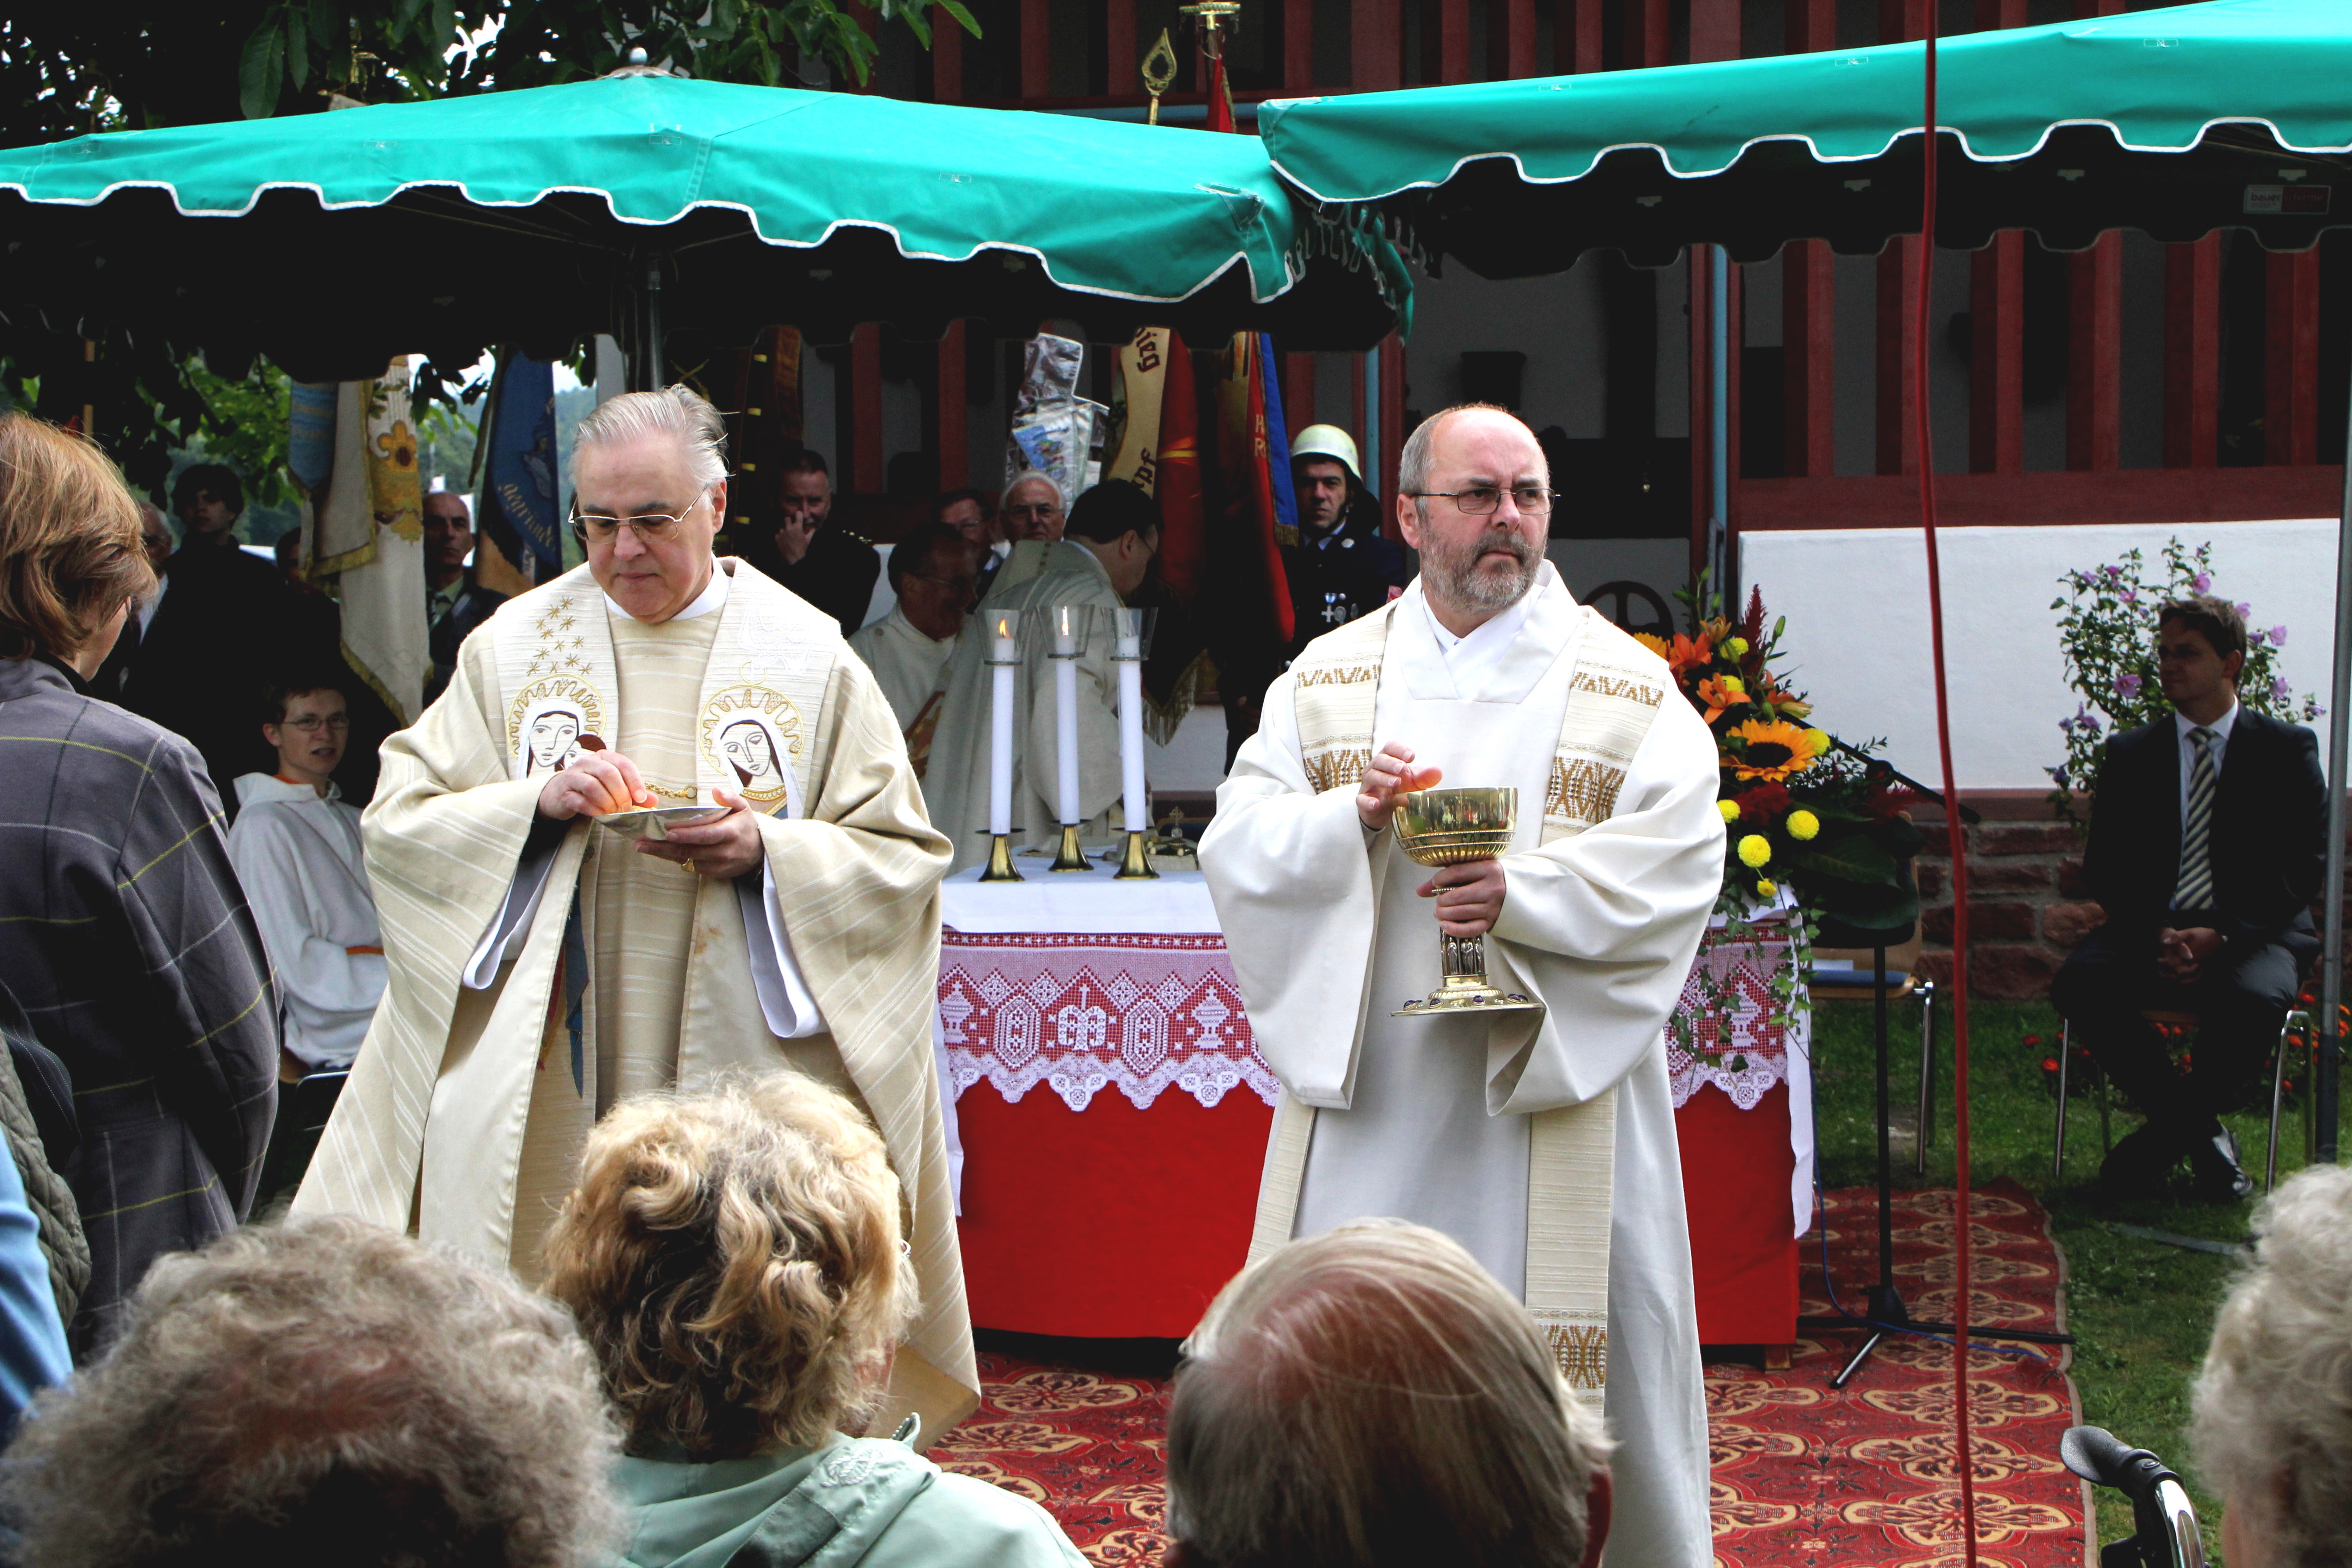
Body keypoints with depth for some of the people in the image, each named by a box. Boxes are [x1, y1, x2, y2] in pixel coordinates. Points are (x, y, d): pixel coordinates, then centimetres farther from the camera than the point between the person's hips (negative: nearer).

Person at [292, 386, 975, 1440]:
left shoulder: (809, 659, 5)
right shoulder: (517, 644, 9)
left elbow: (903, 858, 2)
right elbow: (398, 824, 5)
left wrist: (765, 852, -15)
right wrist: (535, 801, -12)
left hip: (744, 1067, -1)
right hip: (546, 1076, 1)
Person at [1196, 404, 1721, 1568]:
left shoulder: (1630, 688, 3)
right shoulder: (1324, 681, 10)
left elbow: (1676, 862, -8)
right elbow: (1237, 846, 2)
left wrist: (1522, 895, -23)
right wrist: (1353, 818, -17)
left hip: (1554, 1098, -2)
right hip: (1371, 1100, 2)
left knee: (1561, 1379, 0)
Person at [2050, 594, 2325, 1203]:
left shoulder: (2287, 749, 6)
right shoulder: (2130, 754, 13)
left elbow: (2305, 863, -2)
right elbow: (2105, 865, 6)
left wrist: (2223, 935, -17)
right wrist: (2155, 933, -14)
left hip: (2252, 937, -2)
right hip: (2152, 932, 3)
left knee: (2254, 1000, -37)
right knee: (2079, 984, -29)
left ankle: (2163, 1137, -13)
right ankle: (2200, 1135, -15)